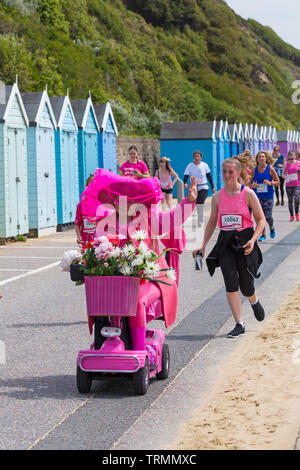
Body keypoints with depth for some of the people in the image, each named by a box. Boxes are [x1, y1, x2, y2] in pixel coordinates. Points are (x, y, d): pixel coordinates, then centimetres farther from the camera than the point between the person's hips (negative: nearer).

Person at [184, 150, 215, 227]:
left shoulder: (205, 165, -2)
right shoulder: (190, 166, -4)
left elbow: (209, 177, 7)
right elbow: (186, 176, -10)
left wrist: (212, 187, 13)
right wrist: (185, 183, -31)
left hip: (203, 188, -2)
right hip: (194, 188, 2)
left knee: (200, 204, -18)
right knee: (198, 205, 7)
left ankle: (200, 222, -12)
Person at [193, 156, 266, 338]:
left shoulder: (248, 194, -5)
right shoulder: (218, 196, 4)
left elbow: (261, 220, -1)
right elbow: (212, 222, 14)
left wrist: (253, 240, -15)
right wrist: (203, 245, 7)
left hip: (244, 241, -2)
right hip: (225, 242, 2)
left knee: (246, 287, 3)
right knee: (231, 285, -8)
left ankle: (254, 302, 39)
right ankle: (239, 325, -2)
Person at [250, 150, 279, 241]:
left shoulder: (270, 169, -6)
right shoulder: (254, 170, 0)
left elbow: (277, 182, -1)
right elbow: (250, 182, 10)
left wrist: (270, 183, -20)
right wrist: (252, 185, -13)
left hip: (268, 196, -2)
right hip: (257, 196, 2)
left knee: (268, 216, -5)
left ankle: (271, 228, 28)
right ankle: (263, 234, 17)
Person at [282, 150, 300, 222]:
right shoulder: (286, 164, 3)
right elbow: (283, 174, 4)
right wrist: (286, 177, -15)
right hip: (288, 185, 1)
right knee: (290, 200, 4)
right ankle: (291, 216, 13)